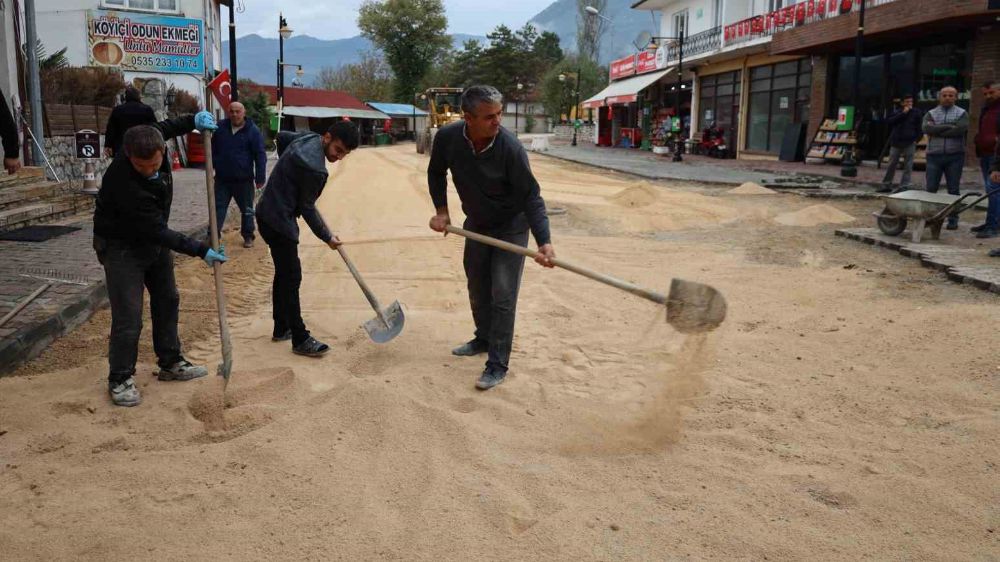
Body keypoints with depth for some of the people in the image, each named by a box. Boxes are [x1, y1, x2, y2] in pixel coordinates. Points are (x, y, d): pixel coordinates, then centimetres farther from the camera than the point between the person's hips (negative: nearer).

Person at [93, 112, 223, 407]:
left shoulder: (154, 144, -19)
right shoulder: (123, 183, -37)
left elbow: (162, 128, 8)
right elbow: (157, 231, -31)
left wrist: (193, 121, -9)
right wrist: (201, 250, -29)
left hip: (153, 238, 8)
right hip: (121, 246, -8)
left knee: (167, 300, 14)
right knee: (128, 315, -9)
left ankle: (170, 363, 29)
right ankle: (120, 379, 7)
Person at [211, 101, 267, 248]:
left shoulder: (253, 131, -7)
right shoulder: (220, 127, 4)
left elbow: (260, 156, -8)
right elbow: (213, 149, 14)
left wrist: (260, 178, -12)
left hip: (244, 180, -2)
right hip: (222, 179, 3)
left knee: (247, 210, 9)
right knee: (218, 208, 3)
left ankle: (248, 236, 22)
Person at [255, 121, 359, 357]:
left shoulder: (309, 138, 1)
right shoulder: (314, 167, -26)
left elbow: (282, 136, 22)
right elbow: (307, 208, -17)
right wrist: (327, 237, -5)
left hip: (269, 212, 11)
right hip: (279, 220, -11)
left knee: (283, 273, 17)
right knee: (291, 278, -7)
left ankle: (281, 329, 28)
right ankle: (300, 340, -3)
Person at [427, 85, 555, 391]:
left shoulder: (510, 147, -30)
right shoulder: (447, 137, -19)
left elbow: (531, 196, -26)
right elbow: (436, 173, 2)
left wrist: (544, 241, -36)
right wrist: (441, 210, -7)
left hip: (511, 227, -5)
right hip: (476, 224, 5)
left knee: (502, 296, -7)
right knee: (477, 288, 19)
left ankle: (498, 364, 3)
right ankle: (484, 339, 42)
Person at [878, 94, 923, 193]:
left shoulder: (917, 113, 5)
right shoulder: (898, 112, 11)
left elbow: (920, 128, 4)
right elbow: (888, 122, -7)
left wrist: (916, 140, -7)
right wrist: (903, 113, -9)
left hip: (909, 143, -2)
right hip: (896, 143, 2)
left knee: (908, 166, -1)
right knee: (891, 165, 5)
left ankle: (904, 186, 1)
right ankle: (886, 185, 13)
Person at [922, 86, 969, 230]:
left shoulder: (962, 113, 6)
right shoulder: (931, 114, 10)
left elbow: (960, 130, -13)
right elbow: (927, 128, -11)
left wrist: (937, 131, -8)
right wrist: (949, 126, -12)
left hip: (955, 156, -1)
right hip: (934, 155, 1)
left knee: (953, 190, 3)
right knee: (930, 189, -1)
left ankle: (953, 219, 9)